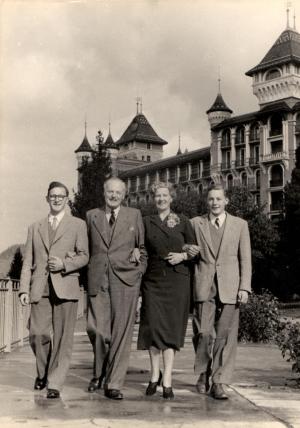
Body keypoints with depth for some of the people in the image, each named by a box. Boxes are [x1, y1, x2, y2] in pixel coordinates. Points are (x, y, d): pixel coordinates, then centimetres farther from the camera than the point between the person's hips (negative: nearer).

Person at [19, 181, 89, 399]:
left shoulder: (78, 225, 10)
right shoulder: (35, 228, 19)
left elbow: (84, 256, 4)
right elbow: (28, 261, 13)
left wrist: (64, 264, -13)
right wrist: (24, 289, 2)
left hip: (65, 286, -2)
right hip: (40, 288, 2)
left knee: (62, 338, -4)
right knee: (38, 334, -4)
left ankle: (55, 384, 5)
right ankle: (43, 372, 22)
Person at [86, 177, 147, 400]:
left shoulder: (134, 215, 9)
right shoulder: (91, 216, 12)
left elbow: (143, 247, 13)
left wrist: (140, 272, 4)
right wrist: (87, 274, 7)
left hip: (126, 279, -1)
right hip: (97, 279, 1)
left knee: (121, 332, -4)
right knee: (96, 329, -2)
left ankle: (114, 384, 5)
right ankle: (99, 372, 24)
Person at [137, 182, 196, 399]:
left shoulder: (183, 221, 9)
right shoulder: (147, 222, 11)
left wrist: (182, 255, -7)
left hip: (177, 279, -1)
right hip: (153, 279, 1)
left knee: (171, 327, -4)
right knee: (153, 326, -4)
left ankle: (167, 381, 0)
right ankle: (155, 374, 15)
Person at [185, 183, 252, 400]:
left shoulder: (240, 225, 10)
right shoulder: (195, 223, 11)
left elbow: (245, 258, 7)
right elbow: (183, 245, 20)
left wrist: (244, 287, -1)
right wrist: (187, 250, -5)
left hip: (229, 287, 0)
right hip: (204, 286, 0)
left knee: (225, 336, -2)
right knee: (203, 333, -1)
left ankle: (219, 383, 5)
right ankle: (203, 374, 21)